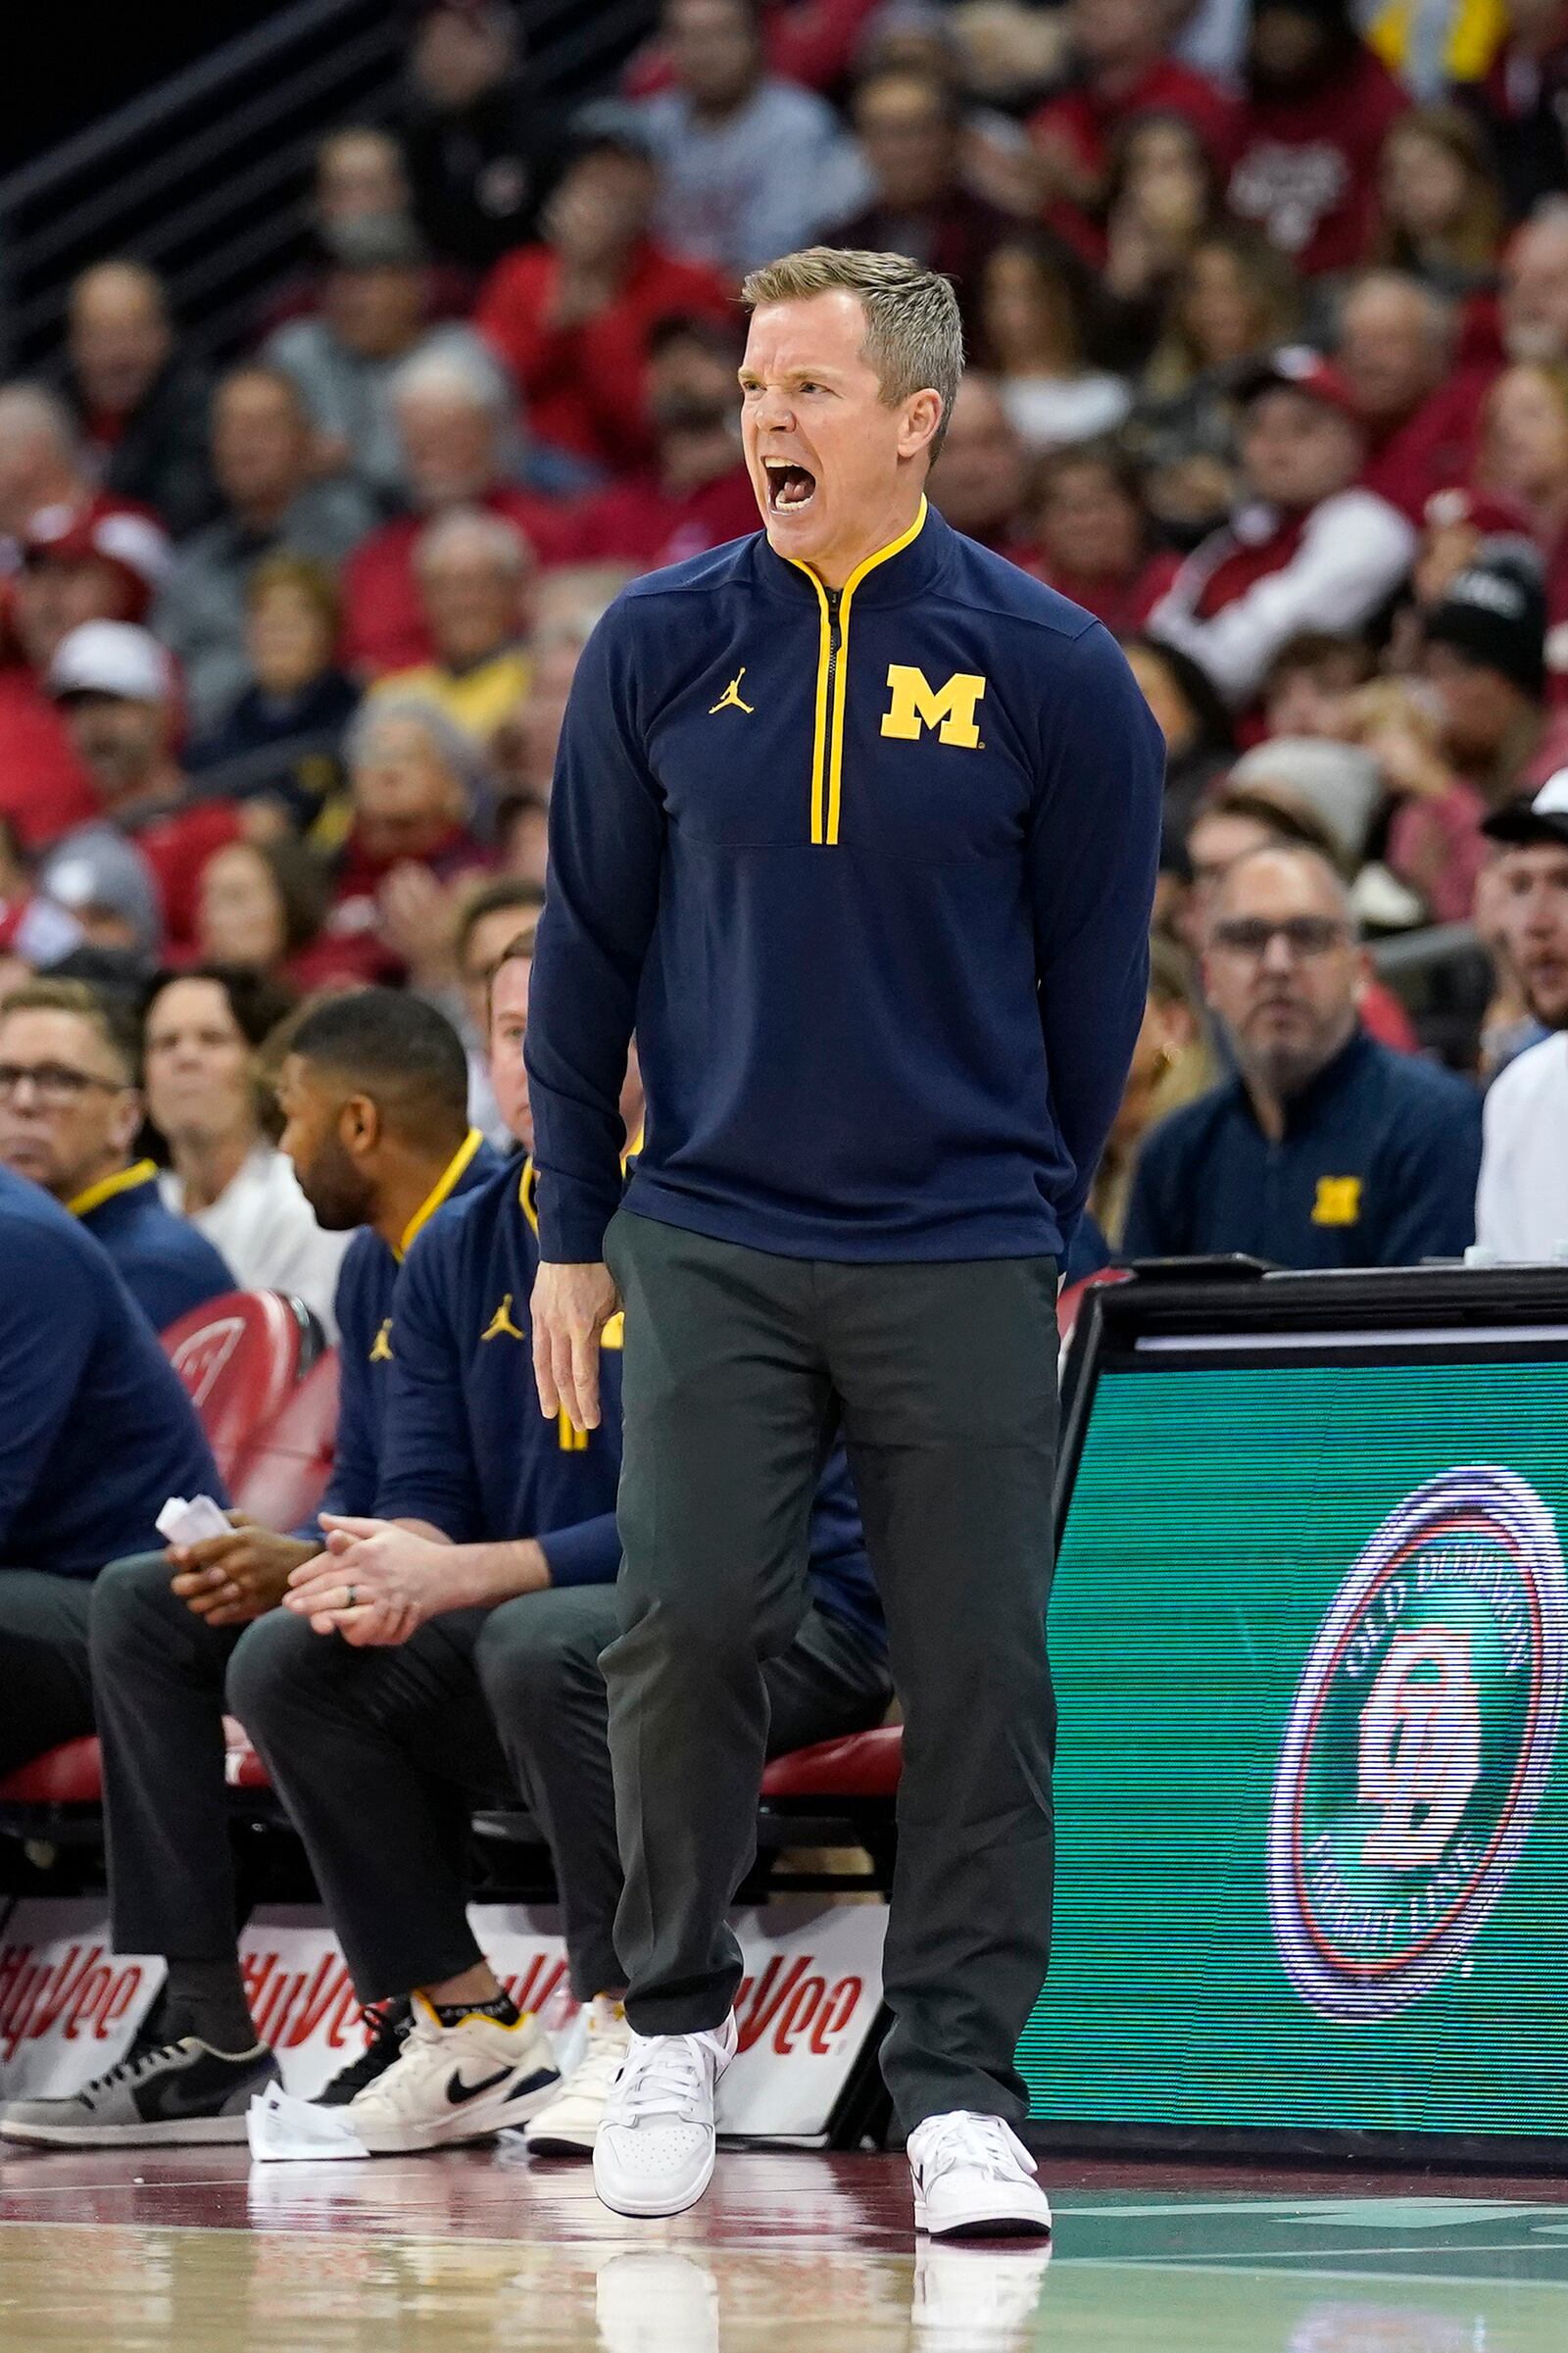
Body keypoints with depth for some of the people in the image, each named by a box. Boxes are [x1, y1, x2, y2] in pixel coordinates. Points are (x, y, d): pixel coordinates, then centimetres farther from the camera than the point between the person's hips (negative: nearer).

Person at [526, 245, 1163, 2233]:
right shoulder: (658, 648, 2)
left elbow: (1093, 982, 8)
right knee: (687, 1624, -7)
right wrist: (569, 1235, 8)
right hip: (708, 1241, 1)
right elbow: (588, 951, 9)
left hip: (960, 1267, -1)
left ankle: (960, 2083, 8)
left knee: (977, 1674, -1)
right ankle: (674, 2022, 13)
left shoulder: (1050, 671, -2)